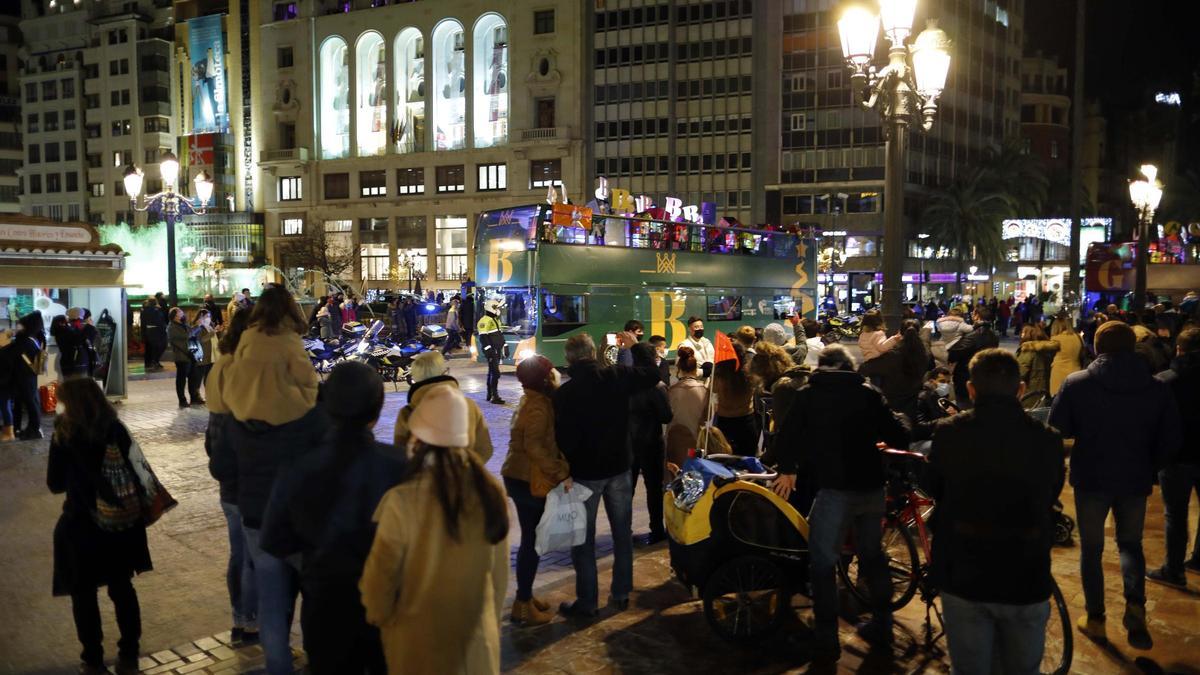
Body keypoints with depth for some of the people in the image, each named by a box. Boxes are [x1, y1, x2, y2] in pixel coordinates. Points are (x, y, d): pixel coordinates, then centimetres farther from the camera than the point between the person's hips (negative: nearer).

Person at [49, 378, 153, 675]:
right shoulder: (118, 431, -4)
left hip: (82, 527, -4)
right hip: (123, 524, 4)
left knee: (83, 594, 12)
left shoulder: (66, 437, -14)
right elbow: (135, 473, 2)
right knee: (122, 589, 16)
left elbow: (55, 484, -4)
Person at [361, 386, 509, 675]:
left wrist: (378, 617, 9)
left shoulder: (402, 501, -23)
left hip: (420, 643, -2)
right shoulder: (491, 493, -11)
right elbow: (499, 575, 0)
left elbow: (380, 578, -12)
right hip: (478, 641, 2)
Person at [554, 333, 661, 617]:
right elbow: (654, 376, 3)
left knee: (583, 538, 8)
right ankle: (621, 593, 26)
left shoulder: (564, 393, -15)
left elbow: (562, 437, -12)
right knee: (622, 531, 17)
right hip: (619, 466, 3)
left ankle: (587, 601, 13)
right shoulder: (616, 376, -9)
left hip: (584, 472, -3)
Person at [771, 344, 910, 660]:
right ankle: (881, 626, 31)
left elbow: (786, 438, -2)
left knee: (822, 562, 4)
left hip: (835, 489, -4)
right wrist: (876, 436, 25)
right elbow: (900, 437, 3)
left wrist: (788, 471, 14)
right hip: (872, 486, 4)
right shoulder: (869, 393, 7)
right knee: (872, 554, 21)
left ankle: (827, 640, 2)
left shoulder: (808, 394, 3)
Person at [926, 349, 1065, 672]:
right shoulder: (1046, 440, -11)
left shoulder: (949, 434, -12)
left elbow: (931, 488, 4)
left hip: (963, 577, 0)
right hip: (1026, 581, 1)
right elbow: (1051, 496, 7)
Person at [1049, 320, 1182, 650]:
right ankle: (1135, 605, -1)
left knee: (1091, 548, 14)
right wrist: (1148, 467, 15)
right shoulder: (1157, 388, -5)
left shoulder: (1077, 383, -12)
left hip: (1091, 478, -2)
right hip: (1135, 480, 2)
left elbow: (1057, 429, -9)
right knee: (1130, 543, 21)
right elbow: (1170, 440, -1)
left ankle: (1095, 619, 17)